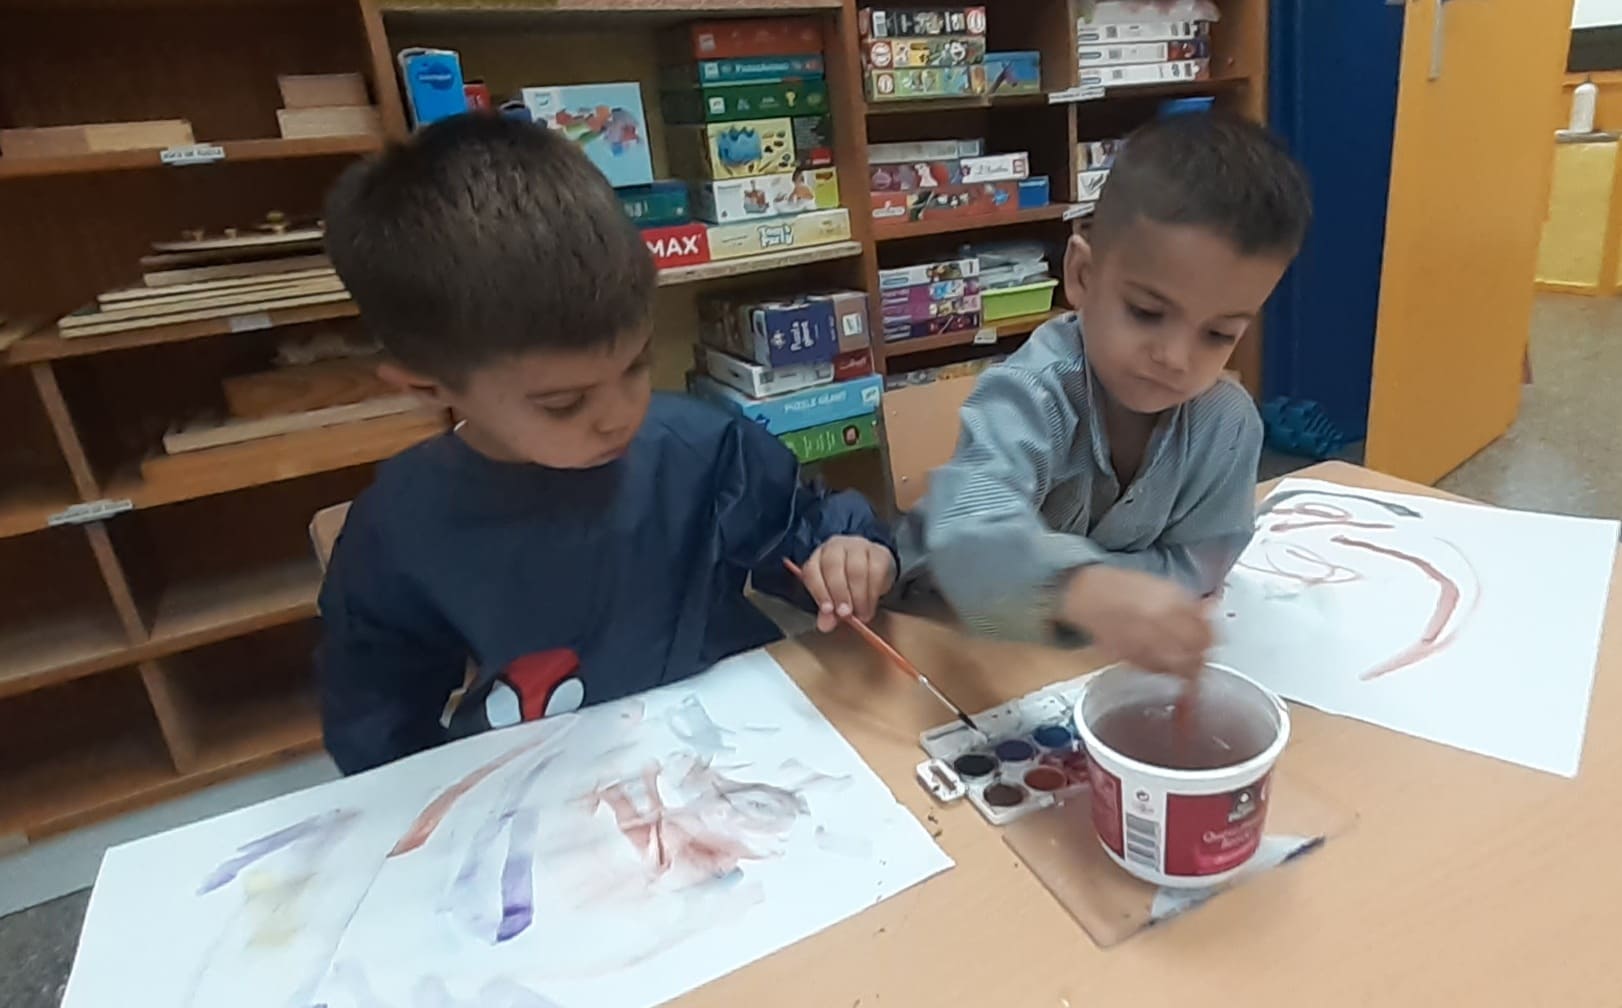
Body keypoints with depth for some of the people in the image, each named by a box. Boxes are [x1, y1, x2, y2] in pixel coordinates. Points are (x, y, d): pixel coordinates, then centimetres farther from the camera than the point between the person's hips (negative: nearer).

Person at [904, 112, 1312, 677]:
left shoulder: (1228, 422, -15)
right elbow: (972, 538, -46)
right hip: (955, 632, -2)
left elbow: (1194, 563, -12)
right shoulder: (1030, 396, -30)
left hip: (1091, 652, 3)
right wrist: (1085, 588, -65)